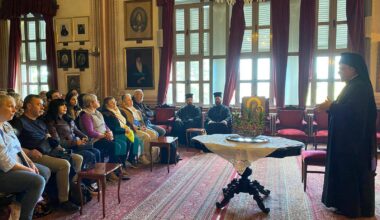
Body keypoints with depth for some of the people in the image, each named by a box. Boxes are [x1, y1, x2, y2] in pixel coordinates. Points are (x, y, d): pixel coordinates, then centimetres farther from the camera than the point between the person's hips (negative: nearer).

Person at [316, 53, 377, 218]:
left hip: (354, 139, -10)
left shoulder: (361, 87, -16)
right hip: (347, 138, 10)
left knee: (351, 172, -2)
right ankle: (346, 203, 24)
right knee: (346, 171, 14)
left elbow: (354, 111, -27)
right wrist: (331, 106, 5)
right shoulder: (352, 86, 15)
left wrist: (331, 106, -21)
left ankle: (352, 207, 9)